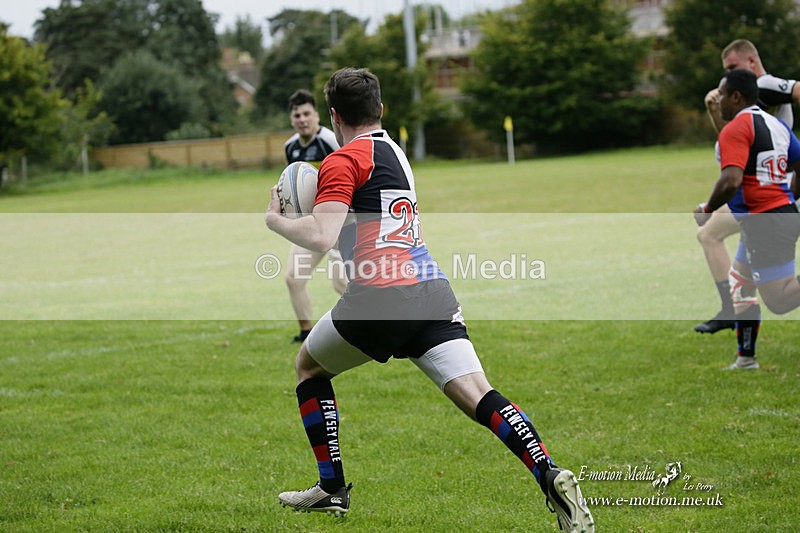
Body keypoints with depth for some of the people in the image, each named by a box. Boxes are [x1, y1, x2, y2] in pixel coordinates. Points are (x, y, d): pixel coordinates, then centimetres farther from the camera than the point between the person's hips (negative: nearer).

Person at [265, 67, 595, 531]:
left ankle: (332, 488, 22)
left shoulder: (343, 160, -2)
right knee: (478, 395, -6)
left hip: (380, 299, -6)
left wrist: (276, 220, 3)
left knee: (308, 366, 21)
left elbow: (320, 237, -14)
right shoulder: (394, 151, 24)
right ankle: (550, 476, -30)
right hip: (433, 291, 6)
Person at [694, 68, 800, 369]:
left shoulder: (735, 129, -13)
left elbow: (731, 180, -25)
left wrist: (707, 211, -10)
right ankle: (746, 358, 23)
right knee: (740, 282, 20)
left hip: (763, 222, -9)